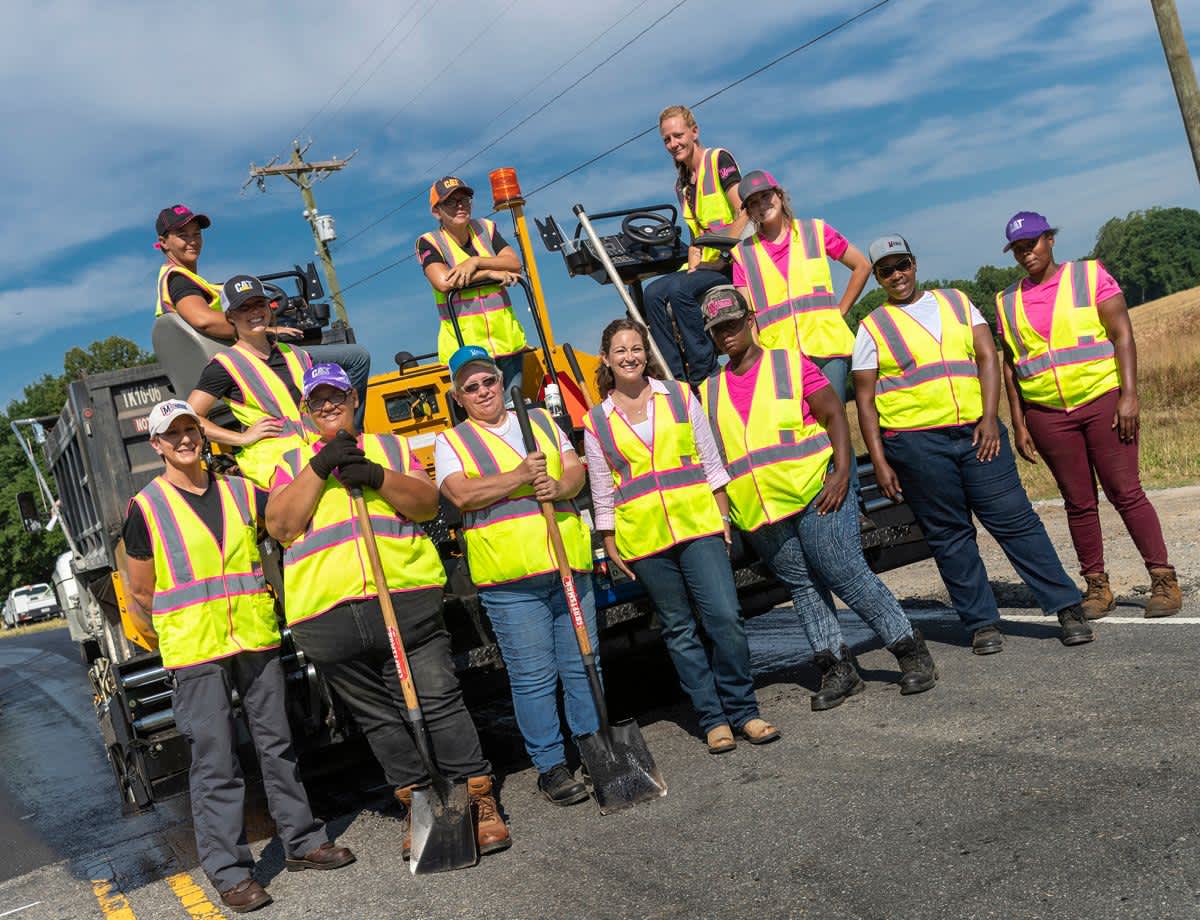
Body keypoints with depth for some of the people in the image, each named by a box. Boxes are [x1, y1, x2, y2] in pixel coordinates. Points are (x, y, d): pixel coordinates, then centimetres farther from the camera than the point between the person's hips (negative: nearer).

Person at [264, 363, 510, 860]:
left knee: (437, 701, -5)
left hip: (406, 598, -1)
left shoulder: (391, 447, 18)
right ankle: (417, 806, 20)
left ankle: (479, 800, 2)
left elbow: (428, 503, 5)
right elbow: (280, 526, 1)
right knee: (378, 718, 8)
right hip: (327, 614, 1)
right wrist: (318, 469, -7)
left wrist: (378, 477, -10)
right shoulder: (292, 463, 17)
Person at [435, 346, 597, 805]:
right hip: (509, 578, -4)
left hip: (569, 564, 4)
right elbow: (461, 494, -11)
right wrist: (521, 476, -17)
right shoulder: (451, 442, 5)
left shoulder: (541, 421, 18)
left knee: (582, 664, 9)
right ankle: (550, 766, 9)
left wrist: (560, 486, -12)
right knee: (534, 676, -2)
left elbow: (576, 469, 11)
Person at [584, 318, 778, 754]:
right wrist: (611, 546, 6)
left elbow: (711, 461, 8)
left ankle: (743, 711, 5)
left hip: (698, 523, 0)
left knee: (725, 617, -9)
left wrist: (722, 513, 3)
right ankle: (713, 718, 14)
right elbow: (602, 494, 9)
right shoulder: (596, 423, 6)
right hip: (643, 538, 0)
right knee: (679, 630, 5)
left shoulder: (679, 396, 7)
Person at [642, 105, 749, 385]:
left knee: (679, 289, -28)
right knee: (654, 292, -13)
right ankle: (677, 376, -12)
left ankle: (705, 375, -21)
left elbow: (745, 214, -15)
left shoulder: (719, 159, -6)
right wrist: (693, 267, 1)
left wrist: (724, 257, -18)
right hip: (709, 264, 8)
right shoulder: (682, 184, 18)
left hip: (736, 261, -7)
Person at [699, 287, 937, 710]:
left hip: (814, 496, -4)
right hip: (759, 516, 4)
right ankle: (838, 668, 15)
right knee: (803, 587, 7)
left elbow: (834, 415, -1)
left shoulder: (790, 364, 4)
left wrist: (841, 472, -13)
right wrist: (719, 507, 6)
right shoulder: (710, 392, 14)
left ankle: (912, 653, 6)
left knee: (848, 575, -6)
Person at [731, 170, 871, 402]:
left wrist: (839, 312, 8)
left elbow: (862, 266, 16)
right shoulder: (743, 253, 9)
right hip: (778, 355, 0)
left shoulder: (815, 231, 9)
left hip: (827, 347, 0)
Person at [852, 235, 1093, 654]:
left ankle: (1067, 607, 7)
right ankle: (982, 623, 13)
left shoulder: (956, 302, 14)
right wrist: (879, 462, -5)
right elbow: (865, 401, 3)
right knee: (950, 536, 3)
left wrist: (990, 417, -8)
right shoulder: (872, 328, 6)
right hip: (915, 442, -1)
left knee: (1016, 520, -1)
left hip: (976, 431, 1)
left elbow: (987, 357, 6)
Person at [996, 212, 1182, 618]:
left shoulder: (1090, 275, 2)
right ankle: (1097, 586, 14)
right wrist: (1018, 424, 7)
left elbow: (1122, 334, -4)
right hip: (1047, 414, 3)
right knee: (1079, 503, 6)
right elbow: (1010, 365, 12)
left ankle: (1164, 580, 3)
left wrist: (1129, 395, -13)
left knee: (1125, 493, -5)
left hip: (1103, 399, -3)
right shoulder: (1008, 302, 10)